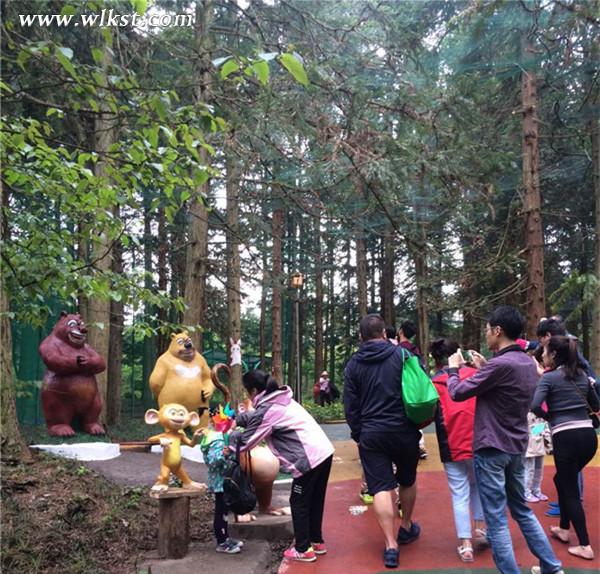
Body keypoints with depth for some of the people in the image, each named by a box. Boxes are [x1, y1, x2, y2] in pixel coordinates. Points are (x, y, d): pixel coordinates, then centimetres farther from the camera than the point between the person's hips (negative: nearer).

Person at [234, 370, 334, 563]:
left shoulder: (266, 411, -11)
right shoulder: (280, 399, 15)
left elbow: (245, 441, -3)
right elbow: (254, 417, 28)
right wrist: (236, 420, 20)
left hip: (308, 460, -9)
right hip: (324, 451, 9)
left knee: (299, 504, 7)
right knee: (314, 501, 21)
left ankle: (303, 550, 17)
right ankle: (316, 541, 33)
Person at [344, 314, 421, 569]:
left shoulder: (353, 364, 1)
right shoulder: (403, 355, -3)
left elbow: (350, 406, 2)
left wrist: (358, 433, 13)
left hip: (371, 435, 0)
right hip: (404, 430, 0)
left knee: (381, 488, 1)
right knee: (407, 481, 21)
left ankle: (391, 545, -5)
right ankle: (406, 528, 37)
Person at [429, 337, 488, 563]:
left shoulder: (435, 383, -5)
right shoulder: (473, 373, 1)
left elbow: (434, 417, -5)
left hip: (452, 448, -2)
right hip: (478, 443, 2)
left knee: (459, 495, 5)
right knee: (477, 485, 25)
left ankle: (465, 544, 4)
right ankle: (481, 528, 25)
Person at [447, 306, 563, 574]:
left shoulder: (501, 364, -22)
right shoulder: (528, 363, 5)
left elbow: (458, 393, -14)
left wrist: (453, 368, 3)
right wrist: (484, 368, 15)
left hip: (492, 449, -9)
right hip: (516, 447, 9)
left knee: (496, 519, 0)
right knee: (522, 510, 22)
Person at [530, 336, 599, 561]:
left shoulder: (550, 377, -5)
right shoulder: (582, 375, 13)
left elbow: (534, 405, -18)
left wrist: (548, 417, -1)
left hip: (566, 437, -6)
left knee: (570, 490, 5)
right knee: (562, 479, 25)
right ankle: (564, 529, 34)